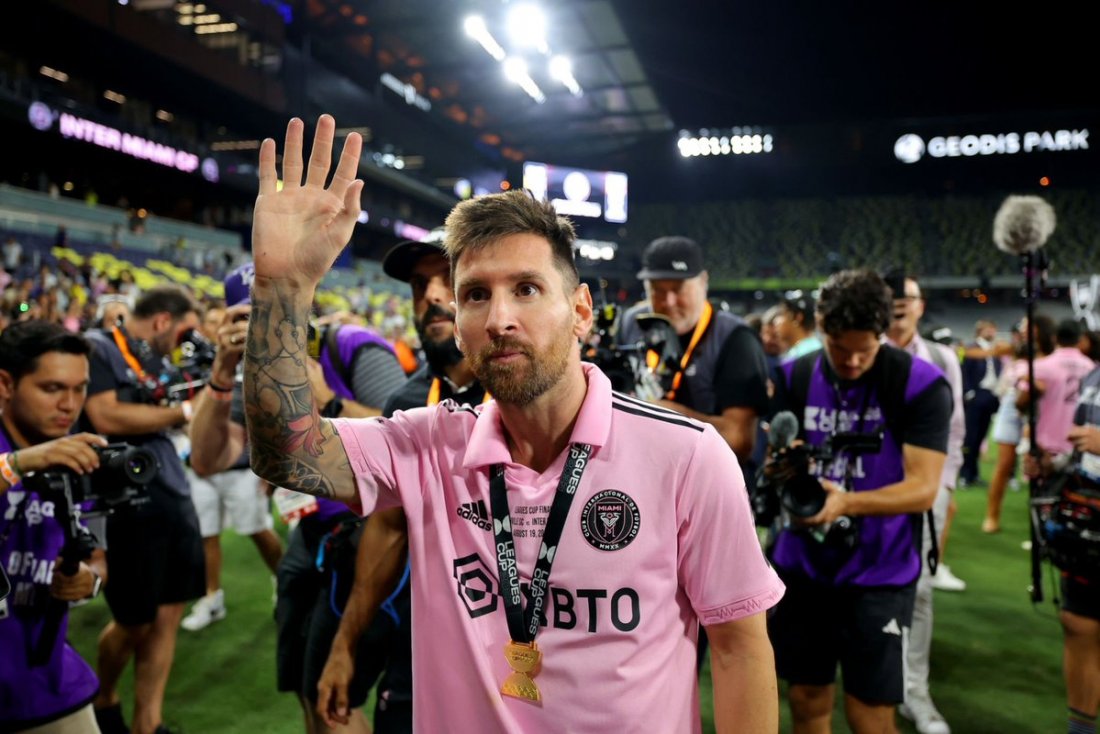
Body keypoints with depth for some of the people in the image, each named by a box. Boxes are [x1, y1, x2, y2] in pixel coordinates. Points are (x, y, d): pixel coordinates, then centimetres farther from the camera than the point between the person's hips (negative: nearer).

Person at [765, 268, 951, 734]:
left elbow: (923, 489, -16)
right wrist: (782, 470, -21)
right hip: (801, 565, 3)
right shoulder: (793, 378, -1)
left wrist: (844, 503, -31)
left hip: (879, 574, -3)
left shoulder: (921, 385, -12)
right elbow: (777, 463, 3)